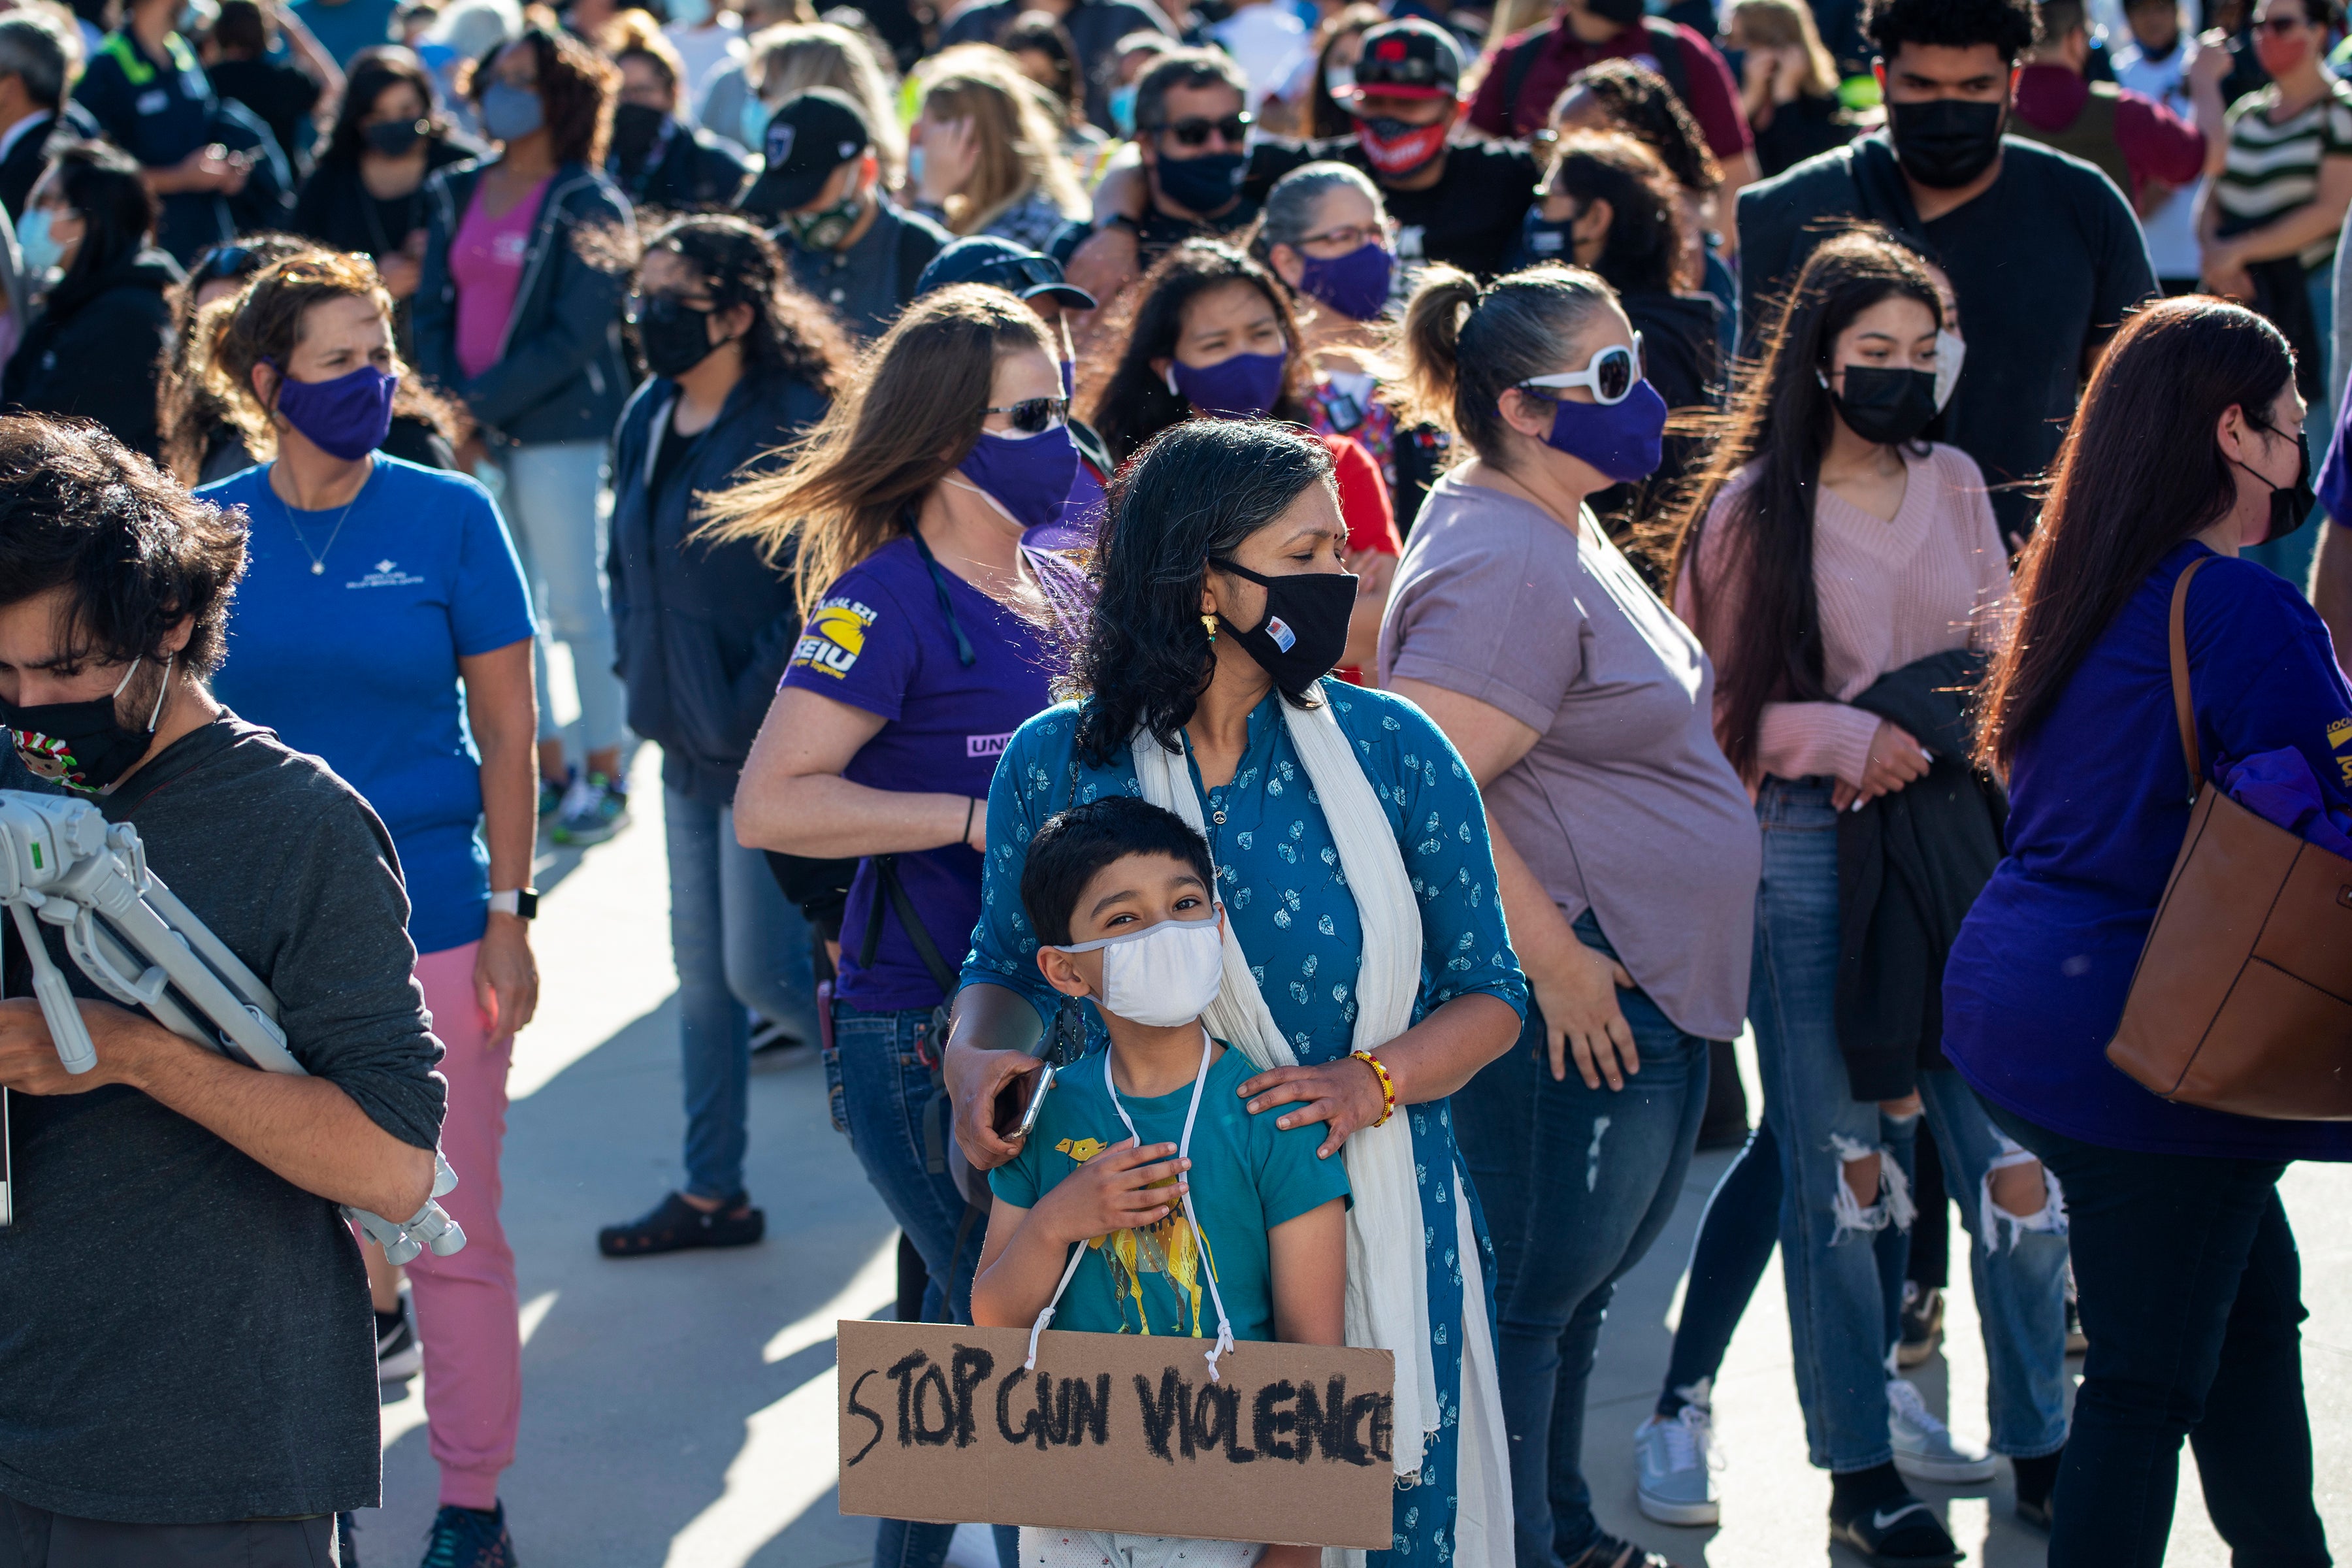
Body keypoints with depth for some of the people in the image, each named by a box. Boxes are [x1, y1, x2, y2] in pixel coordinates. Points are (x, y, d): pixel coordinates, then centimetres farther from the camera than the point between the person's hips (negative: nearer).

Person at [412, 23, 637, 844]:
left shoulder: (587, 205, -7)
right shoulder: (458, 193, 11)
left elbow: (575, 333, -12)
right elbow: (433, 305, 10)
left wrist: (487, 400, -15)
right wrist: (444, 400, -5)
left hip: (556, 427, -6)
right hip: (472, 432, 6)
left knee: (575, 607, -2)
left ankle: (606, 779, 7)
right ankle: (549, 770, 19)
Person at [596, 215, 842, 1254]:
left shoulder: (793, 426, -17)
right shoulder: (649, 418, 8)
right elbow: (628, 561, 20)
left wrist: (755, 707, -17)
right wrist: (645, 683, 10)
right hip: (688, 739, 8)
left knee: (762, 973, -7)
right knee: (702, 972, 13)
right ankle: (710, 1195, 23)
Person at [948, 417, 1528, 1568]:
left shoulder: (1394, 753, -1)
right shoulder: (1059, 764, -1)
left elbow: (1489, 996, 4)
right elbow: (1009, 968, 13)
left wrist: (1370, 1080, -14)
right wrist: (977, 1055, -9)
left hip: (1373, 1238, 0)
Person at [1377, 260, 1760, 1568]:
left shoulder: (1560, 531, 14)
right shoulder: (1499, 565, -19)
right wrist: (1555, 960, -24)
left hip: (1642, 992, 11)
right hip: (1572, 1001, -11)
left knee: (1582, 1275, 18)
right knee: (1532, 1291, -3)